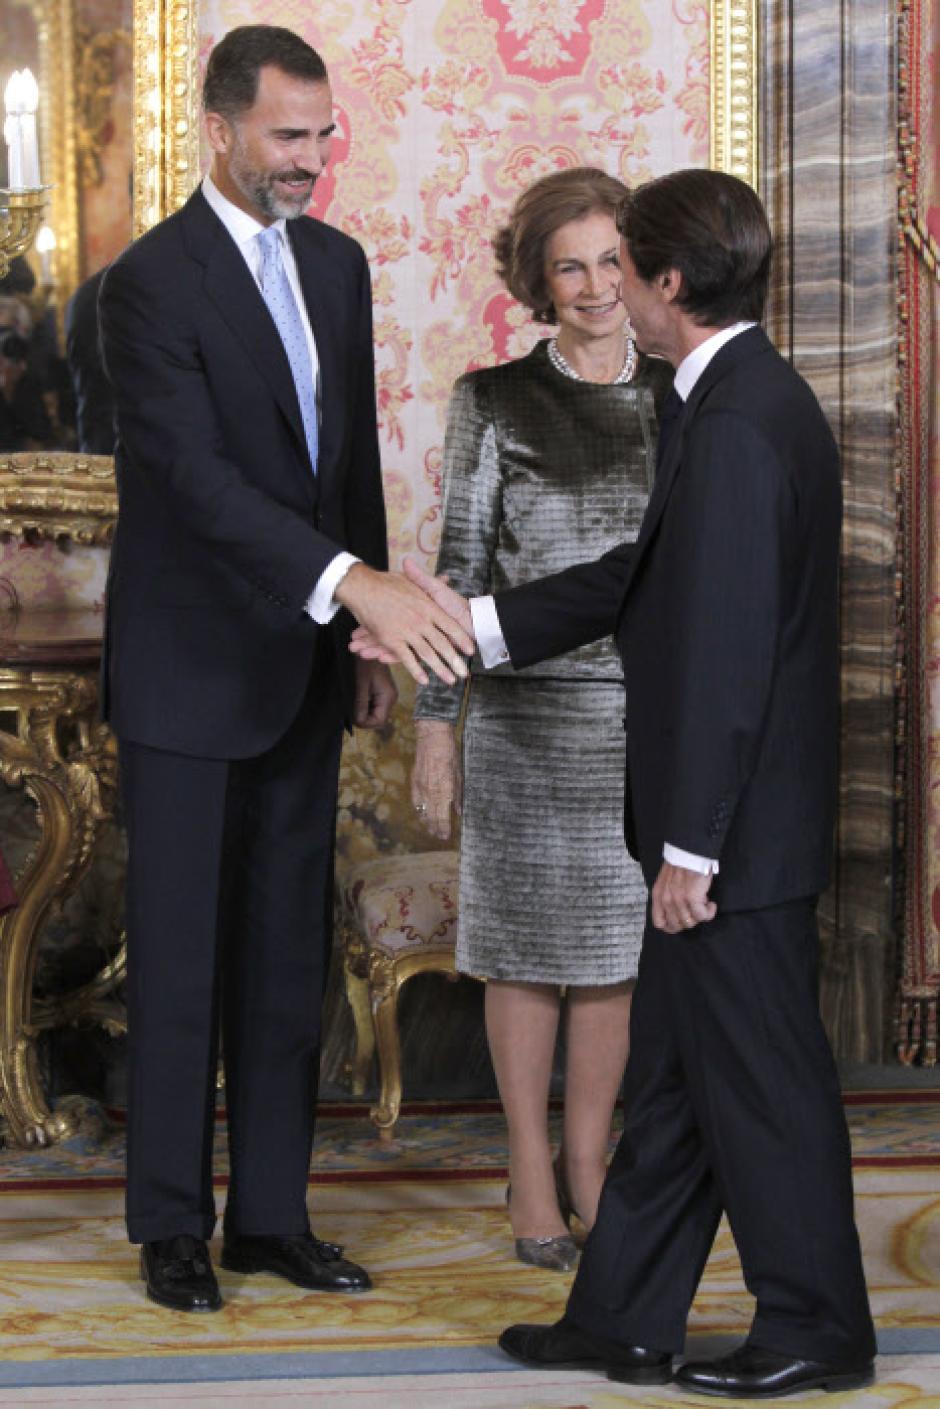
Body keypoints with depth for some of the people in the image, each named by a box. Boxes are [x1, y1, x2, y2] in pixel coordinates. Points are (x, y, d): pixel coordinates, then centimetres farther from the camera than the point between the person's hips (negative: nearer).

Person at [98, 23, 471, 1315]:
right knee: (180, 962, 2)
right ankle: (172, 1225, 13)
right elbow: (197, 476, -26)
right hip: (188, 673, -6)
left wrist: (369, 640, 13)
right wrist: (357, 582, -36)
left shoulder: (338, 265, 8)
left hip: (300, 669, 6)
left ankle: (272, 1216, 18)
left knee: (288, 958, 10)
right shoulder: (151, 283, -15)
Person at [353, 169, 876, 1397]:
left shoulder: (736, 424, -21)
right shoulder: (750, 400, 12)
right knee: (674, 1074, 15)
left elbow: (725, 653, -23)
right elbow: (646, 579, 18)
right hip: (723, 821, 10)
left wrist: (691, 846, -21)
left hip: (739, 827, -10)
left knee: (760, 1076, 2)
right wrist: (470, 626, 18)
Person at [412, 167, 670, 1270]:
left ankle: (587, 1161, 23)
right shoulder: (494, 401, -3)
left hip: (660, 712, 3)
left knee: (621, 946, 9)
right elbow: (461, 566, -2)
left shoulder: (676, 397, 6)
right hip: (532, 712, -3)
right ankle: (531, 1175, 18)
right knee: (531, 946, 5)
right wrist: (434, 723, -5)